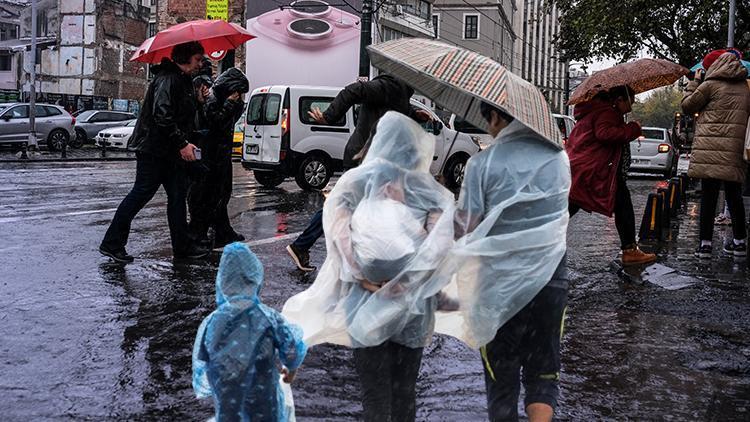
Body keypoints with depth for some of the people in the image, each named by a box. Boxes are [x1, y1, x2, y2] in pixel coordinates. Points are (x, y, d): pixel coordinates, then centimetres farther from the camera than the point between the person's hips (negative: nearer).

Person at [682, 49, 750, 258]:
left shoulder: (711, 84, -3)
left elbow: (688, 106, 5)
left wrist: (695, 82, 16)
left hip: (711, 149, -5)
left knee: (709, 195, -3)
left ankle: (705, 242, -5)